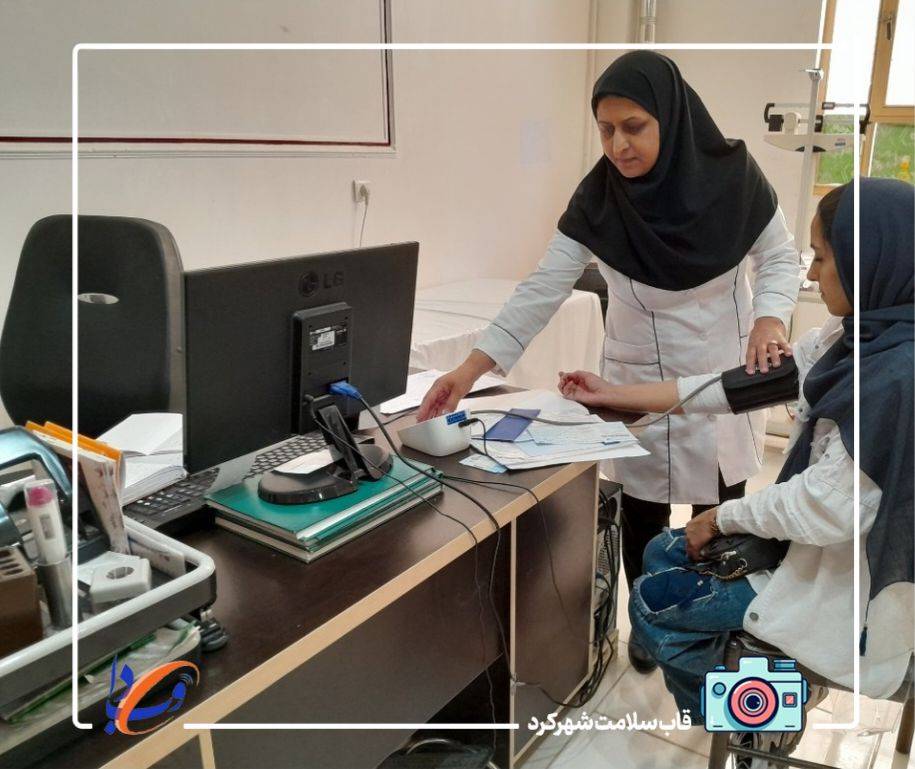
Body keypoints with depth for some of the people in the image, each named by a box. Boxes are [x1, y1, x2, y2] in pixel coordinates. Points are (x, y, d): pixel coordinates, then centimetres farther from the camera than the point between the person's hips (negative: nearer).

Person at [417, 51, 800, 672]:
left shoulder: (732, 174, -15)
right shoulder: (598, 202, -15)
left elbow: (779, 256, -3)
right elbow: (543, 289, -18)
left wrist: (770, 316, -24)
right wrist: (471, 369, -25)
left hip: (727, 377, 1)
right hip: (643, 384, 0)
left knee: (720, 509, 15)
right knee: (644, 511, 11)